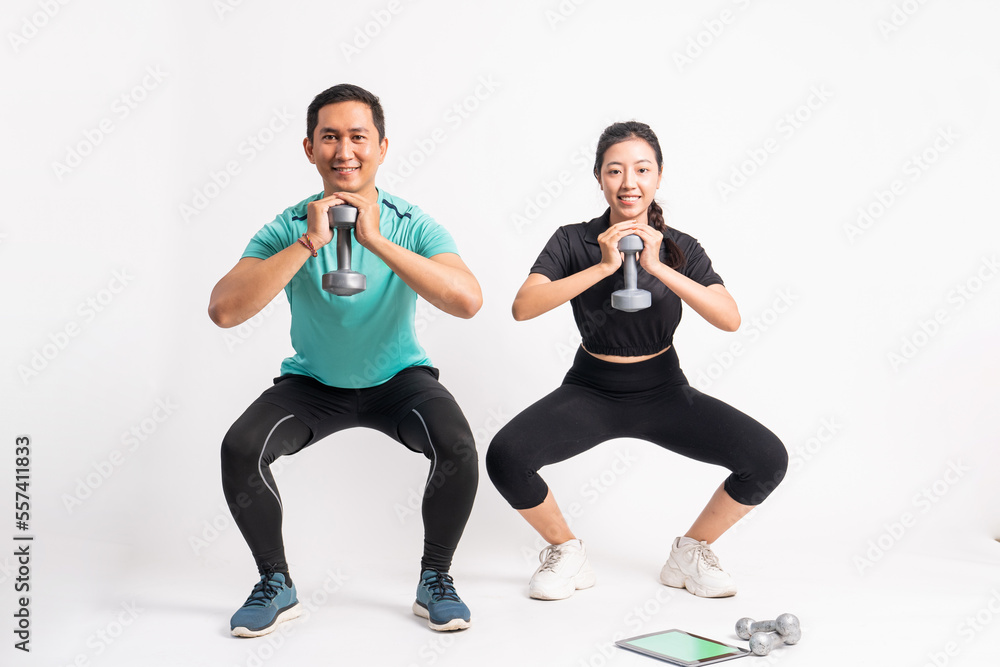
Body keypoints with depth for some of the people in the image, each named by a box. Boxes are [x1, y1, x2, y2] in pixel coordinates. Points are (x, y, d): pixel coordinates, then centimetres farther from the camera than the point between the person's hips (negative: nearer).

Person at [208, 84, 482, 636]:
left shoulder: (414, 226, -16)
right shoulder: (287, 229, -15)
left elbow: (467, 301, -33)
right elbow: (223, 311, -28)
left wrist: (377, 240, -37)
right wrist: (308, 243, -34)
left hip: (399, 378, -1)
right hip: (313, 383, 1)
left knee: (457, 446, -28)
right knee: (240, 448, -23)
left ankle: (435, 580, -1)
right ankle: (276, 585, 1)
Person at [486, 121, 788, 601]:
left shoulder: (680, 247, -5)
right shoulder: (574, 241, -8)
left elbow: (730, 319, -20)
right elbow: (523, 307, -24)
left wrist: (658, 267, -30)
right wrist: (603, 266, -30)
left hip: (663, 392, 2)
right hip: (592, 391, -1)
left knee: (768, 458, -18)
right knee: (505, 457, -28)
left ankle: (690, 552, 8)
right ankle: (566, 552, 2)